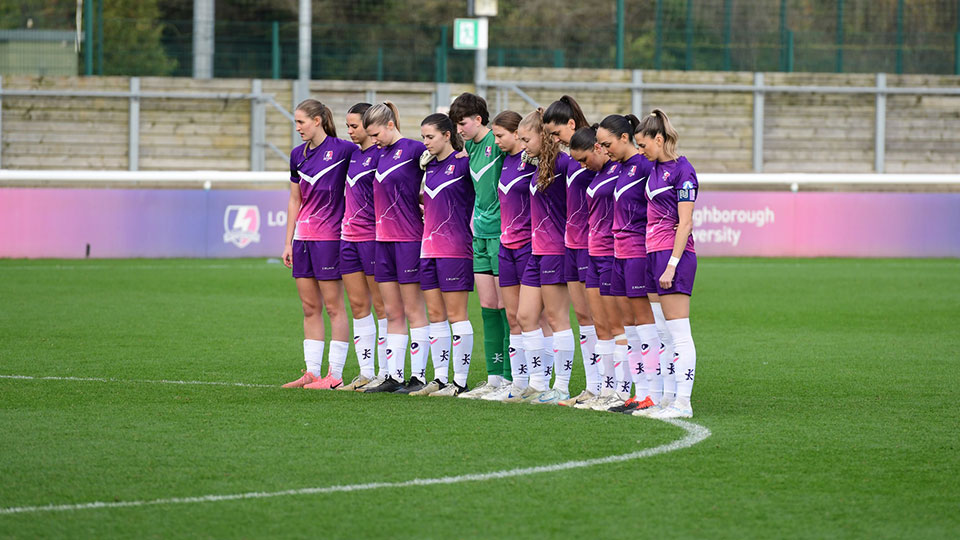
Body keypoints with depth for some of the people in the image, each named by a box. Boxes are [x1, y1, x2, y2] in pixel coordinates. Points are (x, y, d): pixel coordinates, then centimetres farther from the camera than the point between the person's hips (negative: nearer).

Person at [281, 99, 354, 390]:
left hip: (330, 235, -6)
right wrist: (288, 243, 15)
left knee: (333, 306, -3)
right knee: (310, 308, 8)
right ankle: (312, 372, 12)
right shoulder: (298, 155, 11)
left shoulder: (342, 150, -8)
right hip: (303, 237, 6)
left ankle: (335, 374, 0)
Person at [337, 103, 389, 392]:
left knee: (381, 305, -2)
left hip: (373, 236, -8)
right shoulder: (351, 153, 13)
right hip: (349, 236, 8)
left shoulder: (381, 154, -10)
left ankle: (385, 373, 2)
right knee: (358, 305, 8)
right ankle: (366, 373, 12)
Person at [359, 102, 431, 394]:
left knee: (413, 311, -2)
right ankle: (394, 376, 13)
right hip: (384, 239, 8)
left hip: (409, 239, -8)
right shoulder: (381, 154, 13)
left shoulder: (412, 149, -10)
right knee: (392, 312, 9)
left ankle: (418, 376, 2)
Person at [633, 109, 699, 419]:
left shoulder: (682, 171, -11)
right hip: (653, 254, 9)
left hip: (674, 255, -9)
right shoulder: (656, 169, 14)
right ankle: (667, 399, 14)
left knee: (678, 334, -7)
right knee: (661, 334, 10)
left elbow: (685, 223, -15)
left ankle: (683, 402, -7)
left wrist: (672, 264, -18)